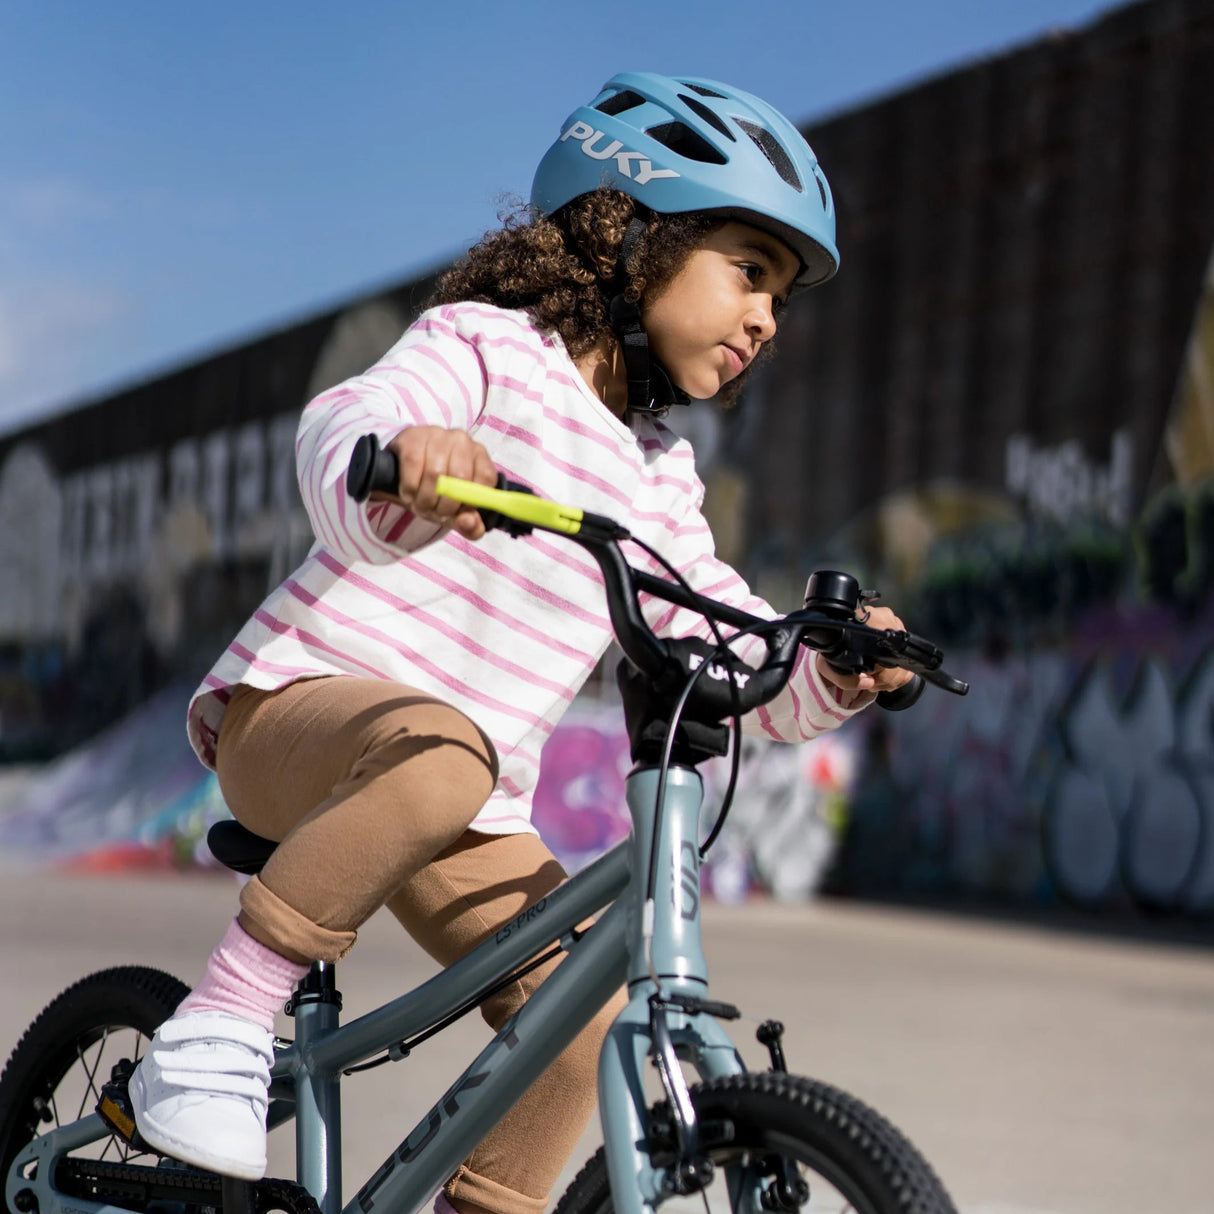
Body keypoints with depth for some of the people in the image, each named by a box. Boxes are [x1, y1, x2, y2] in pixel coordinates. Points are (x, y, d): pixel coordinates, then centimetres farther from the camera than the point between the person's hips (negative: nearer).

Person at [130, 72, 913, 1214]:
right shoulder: (485, 344, -5)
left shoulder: (658, 479, 17)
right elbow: (347, 423, -26)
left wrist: (832, 672, -9)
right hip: (297, 706, -7)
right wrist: (403, 457, -50)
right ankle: (220, 1022, -27)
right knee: (437, 754, -39)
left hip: (469, 815, 7)